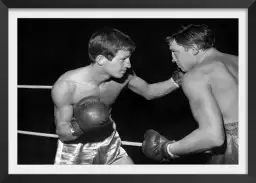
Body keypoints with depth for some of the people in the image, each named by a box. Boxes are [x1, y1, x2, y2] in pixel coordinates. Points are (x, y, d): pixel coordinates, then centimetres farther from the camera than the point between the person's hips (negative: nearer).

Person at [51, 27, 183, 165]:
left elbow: (149, 92, 4)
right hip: (75, 149, -3)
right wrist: (79, 127, -42)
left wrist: (176, 80, -11)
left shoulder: (124, 75, -17)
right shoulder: (65, 86, -29)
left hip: (108, 145, 4)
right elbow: (61, 132, -20)